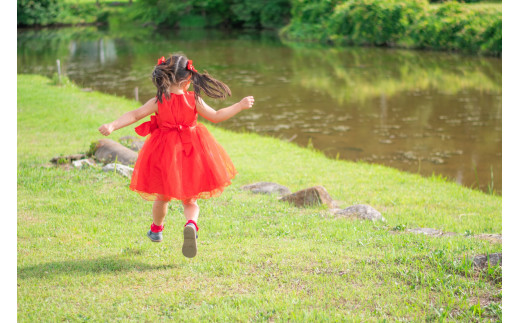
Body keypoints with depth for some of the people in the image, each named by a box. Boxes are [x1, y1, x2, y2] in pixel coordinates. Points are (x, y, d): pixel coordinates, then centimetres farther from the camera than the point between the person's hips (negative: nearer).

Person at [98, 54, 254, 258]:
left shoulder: (158, 101, -10)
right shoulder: (194, 99, -9)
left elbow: (134, 115, -18)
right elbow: (215, 117, -2)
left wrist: (112, 126, -20)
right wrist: (240, 106, 8)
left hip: (164, 154, 0)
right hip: (191, 152, 0)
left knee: (162, 197, 23)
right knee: (190, 199, 11)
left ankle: (156, 229, 44)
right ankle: (191, 225, -19)